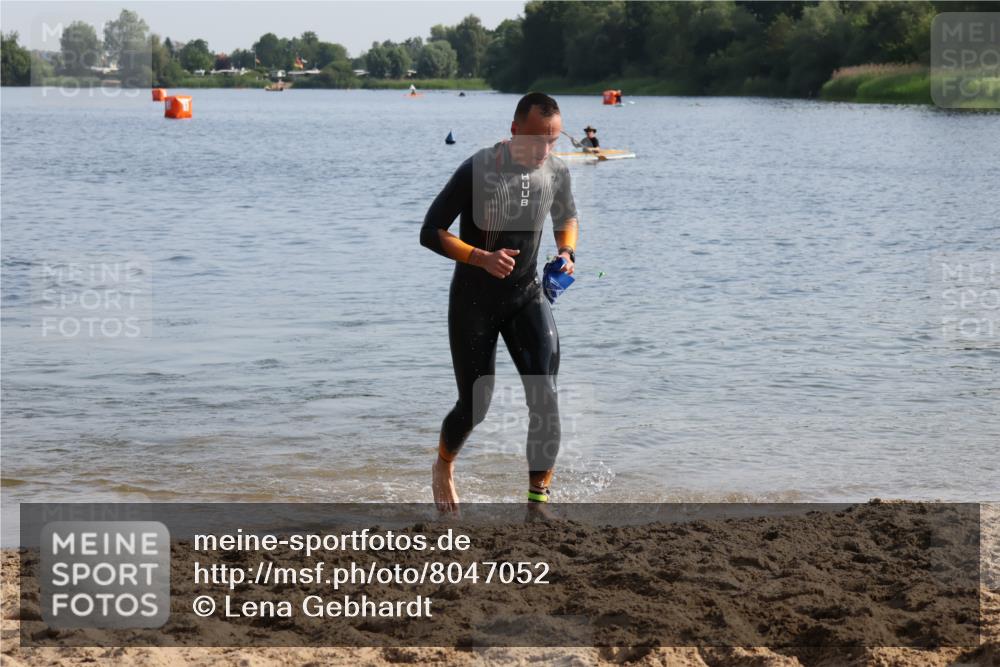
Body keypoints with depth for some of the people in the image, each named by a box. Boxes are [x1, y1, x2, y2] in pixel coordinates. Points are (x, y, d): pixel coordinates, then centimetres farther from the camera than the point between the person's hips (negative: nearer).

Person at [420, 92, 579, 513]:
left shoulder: (556, 173, -5)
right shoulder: (478, 171, -19)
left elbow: (567, 219, 16)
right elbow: (431, 232, -16)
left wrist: (566, 252, -6)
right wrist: (482, 258, -30)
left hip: (526, 295, 3)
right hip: (474, 300, -3)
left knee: (545, 398, -14)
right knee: (474, 405, 3)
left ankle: (538, 498, -5)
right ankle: (443, 467, 36)